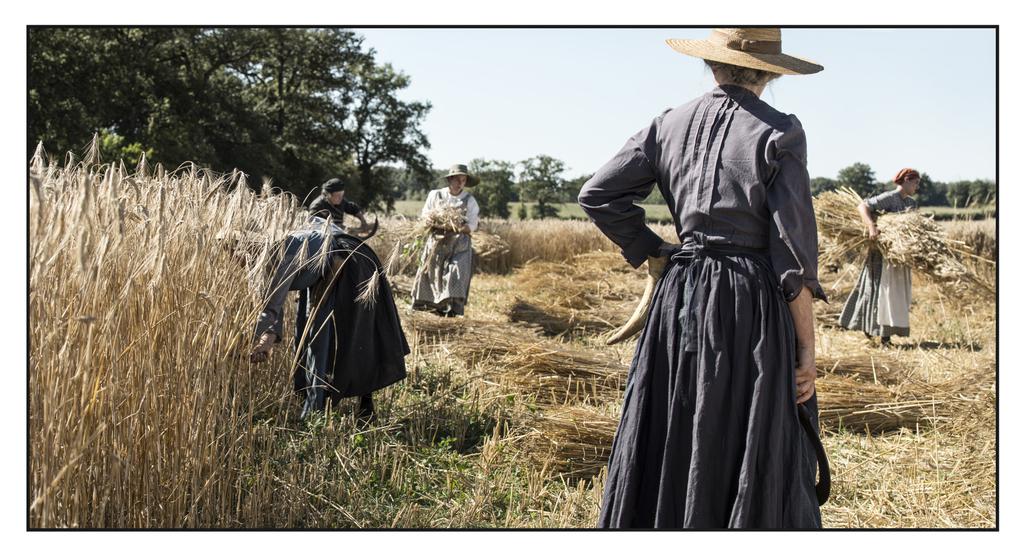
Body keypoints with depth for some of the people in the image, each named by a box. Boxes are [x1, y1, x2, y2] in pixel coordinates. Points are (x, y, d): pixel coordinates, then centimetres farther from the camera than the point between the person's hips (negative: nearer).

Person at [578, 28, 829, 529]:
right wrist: (806, 346, -6)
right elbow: (792, 249, -11)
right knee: (759, 466, 6)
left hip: (679, 301, 5)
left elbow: (597, 195, 5)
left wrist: (654, 255, 11)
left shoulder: (671, 125, 6)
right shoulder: (778, 132, -7)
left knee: (671, 451, 14)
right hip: (753, 310, -4)